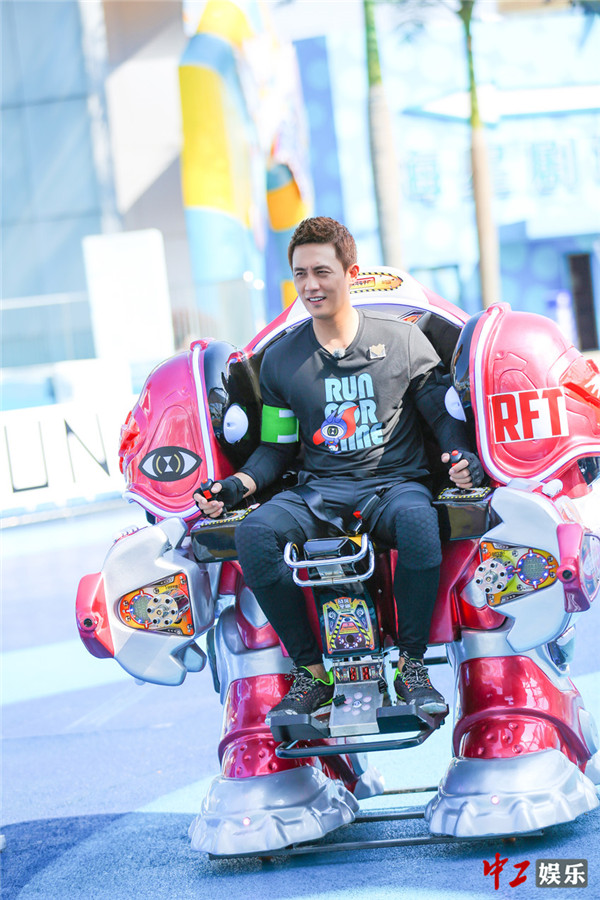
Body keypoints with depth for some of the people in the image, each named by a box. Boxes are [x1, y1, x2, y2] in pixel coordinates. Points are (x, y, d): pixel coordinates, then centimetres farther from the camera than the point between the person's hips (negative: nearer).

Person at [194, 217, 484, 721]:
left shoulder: (403, 341, 4)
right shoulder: (280, 361, 9)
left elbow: (443, 414, 8)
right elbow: (276, 447, 15)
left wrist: (464, 458, -13)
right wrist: (239, 485, -4)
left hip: (394, 483, -2)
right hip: (318, 491, 2)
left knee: (417, 520, -40)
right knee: (253, 535, -29)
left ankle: (412, 664, -20)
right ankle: (311, 670, -14)